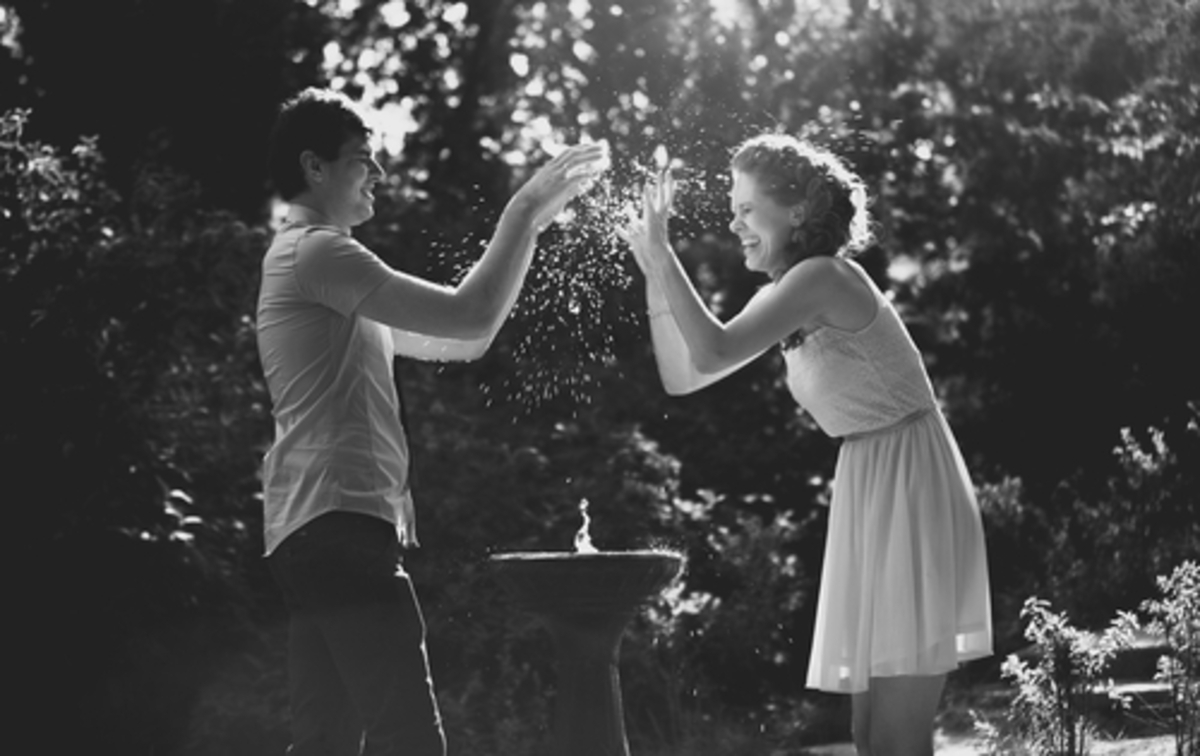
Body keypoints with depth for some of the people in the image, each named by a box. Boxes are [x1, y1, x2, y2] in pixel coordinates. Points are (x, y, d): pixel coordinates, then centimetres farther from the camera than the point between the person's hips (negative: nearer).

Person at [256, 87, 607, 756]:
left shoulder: (314, 262, 26)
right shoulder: (316, 251, -7)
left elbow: (460, 342, 27)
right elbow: (471, 320, -14)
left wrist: (525, 223, 20)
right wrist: (525, 214, -2)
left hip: (320, 531, 11)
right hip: (340, 524, -11)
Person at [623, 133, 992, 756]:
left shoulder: (822, 278, -17)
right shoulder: (786, 296, 11)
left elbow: (711, 354, -27)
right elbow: (681, 376, 12)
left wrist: (661, 251, -18)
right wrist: (653, 267, 4)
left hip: (910, 491, -9)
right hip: (868, 494, 10)